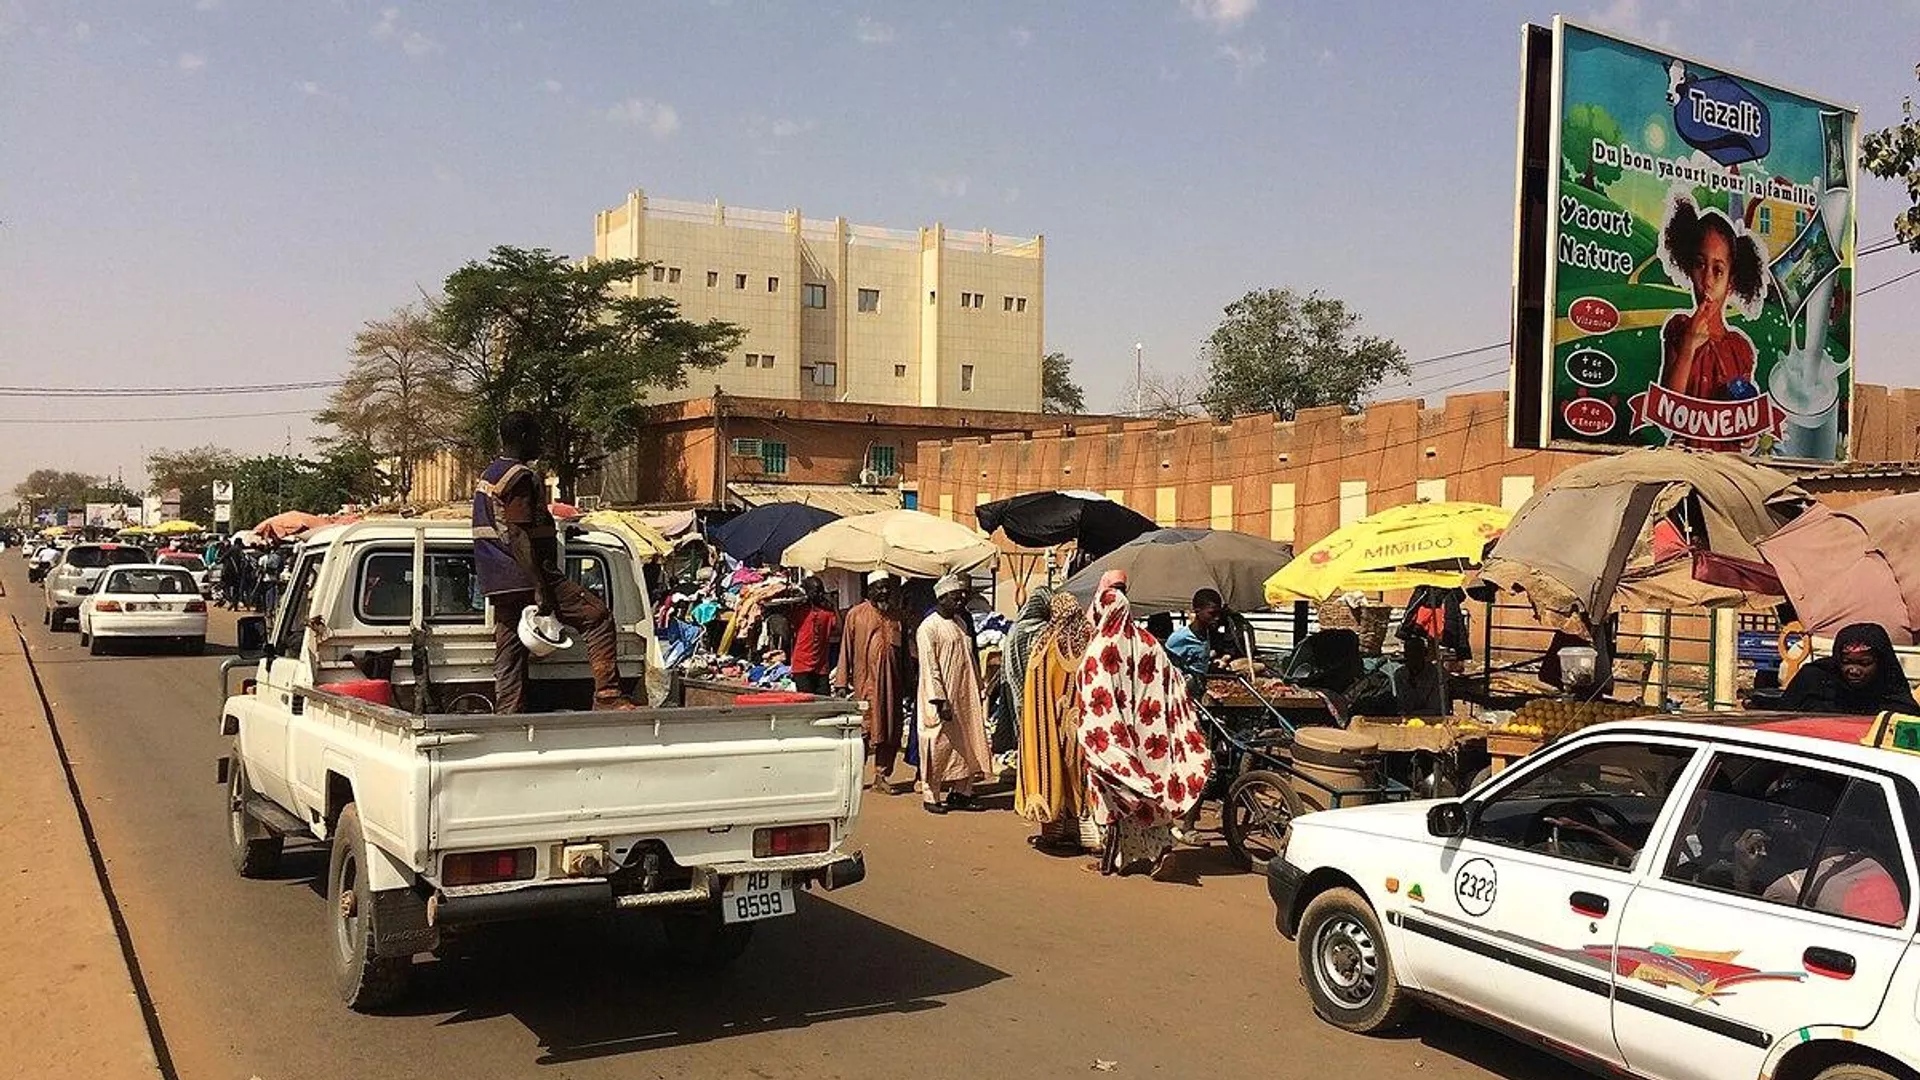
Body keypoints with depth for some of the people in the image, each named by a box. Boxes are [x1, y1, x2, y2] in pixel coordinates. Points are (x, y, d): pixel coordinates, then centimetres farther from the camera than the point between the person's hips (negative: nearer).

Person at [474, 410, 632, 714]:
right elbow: (518, 536, -20)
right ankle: (607, 696, -15)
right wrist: (540, 587, -23)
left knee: (509, 659, 9)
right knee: (598, 617, -8)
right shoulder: (520, 476, -11)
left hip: (500, 585, 10)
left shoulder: (488, 476, 21)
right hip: (525, 577, -10)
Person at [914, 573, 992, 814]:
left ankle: (961, 792, 18)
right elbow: (929, 667, -16)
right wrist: (940, 700, -21)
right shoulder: (929, 628, -11)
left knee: (966, 747, 9)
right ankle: (931, 796, 7)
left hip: (965, 698, 8)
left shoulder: (959, 623, 13)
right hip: (943, 699, -8)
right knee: (938, 748, -2)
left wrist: (979, 692, 16)